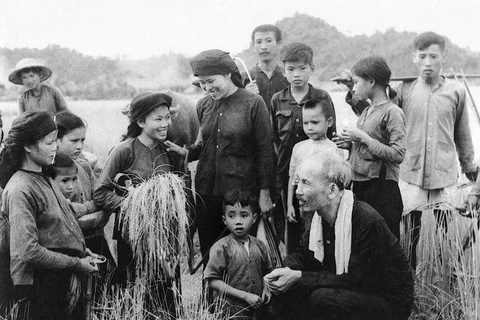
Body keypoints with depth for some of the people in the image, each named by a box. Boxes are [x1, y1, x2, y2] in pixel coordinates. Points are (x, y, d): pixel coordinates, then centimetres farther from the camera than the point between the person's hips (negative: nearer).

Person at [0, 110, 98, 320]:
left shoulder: (43, 178, 10)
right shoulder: (19, 190, -19)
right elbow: (28, 251, -24)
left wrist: (81, 252, 5)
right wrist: (76, 263, -16)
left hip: (66, 283, 8)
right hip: (40, 289, -8)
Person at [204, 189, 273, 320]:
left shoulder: (259, 246, 4)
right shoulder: (221, 247, -11)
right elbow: (213, 281, -14)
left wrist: (266, 288, -3)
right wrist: (245, 296, -17)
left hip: (257, 309, 4)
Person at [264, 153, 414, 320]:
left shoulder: (367, 220, -26)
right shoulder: (320, 217, 0)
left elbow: (355, 280, -26)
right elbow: (302, 254, 8)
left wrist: (299, 277, -27)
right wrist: (286, 270, -17)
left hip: (389, 301, -7)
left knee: (323, 298, -32)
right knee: (283, 290, -8)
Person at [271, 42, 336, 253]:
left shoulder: (322, 98, 0)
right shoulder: (277, 100, 6)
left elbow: (331, 137, 3)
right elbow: (273, 139, 9)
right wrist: (276, 177, 4)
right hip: (287, 172, 2)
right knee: (292, 224, 8)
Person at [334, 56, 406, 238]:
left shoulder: (392, 112, -10)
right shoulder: (367, 111, 14)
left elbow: (398, 155, -19)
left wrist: (363, 138, -16)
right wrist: (350, 145, 4)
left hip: (382, 188, -8)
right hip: (359, 186, 8)